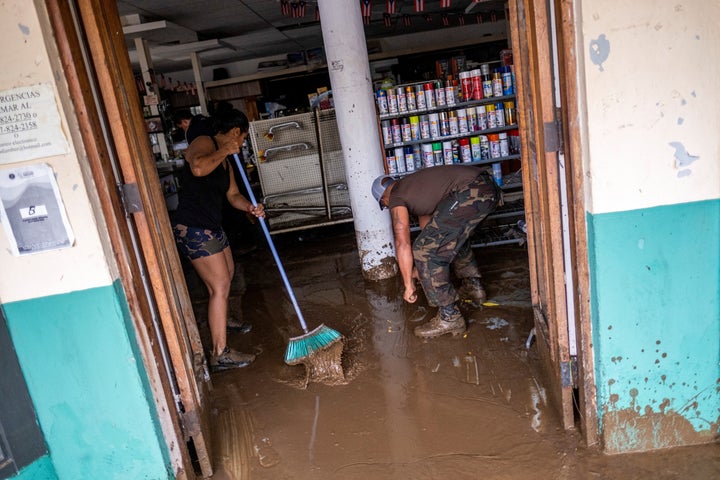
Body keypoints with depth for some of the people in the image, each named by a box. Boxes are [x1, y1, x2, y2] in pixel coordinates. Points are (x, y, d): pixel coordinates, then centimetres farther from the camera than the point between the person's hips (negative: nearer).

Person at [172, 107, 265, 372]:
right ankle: (220, 354, -5)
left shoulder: (224, 158, 15)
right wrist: (224, 151, -23)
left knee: (227, 273, 27)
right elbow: (198, 168, -37)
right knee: (220, 286, -11)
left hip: (211, 227, 11)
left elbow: (233, 194, 13)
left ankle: (221, 323, 50)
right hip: (193, 228, -11)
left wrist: (249, 207, -7)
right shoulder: (204, 142, -14)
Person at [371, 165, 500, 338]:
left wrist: (409, 285, 11)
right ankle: (474, 288, 43)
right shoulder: (411, 184, 33)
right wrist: (421, 267, 53)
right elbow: (427, 224, 43)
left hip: (468, 193, -10)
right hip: (489, 186, 10)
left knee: (425, 252, -2)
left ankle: (449, 318, 3)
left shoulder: (396, 198, 8)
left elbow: (402, 244, 2)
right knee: (454, 237, 34)